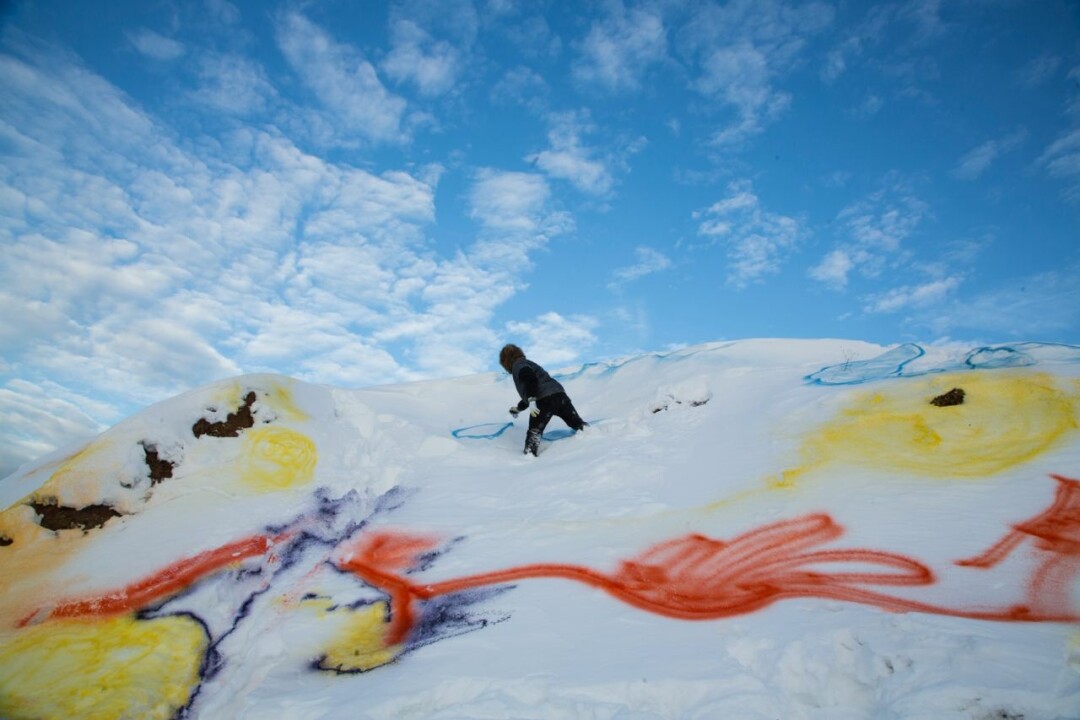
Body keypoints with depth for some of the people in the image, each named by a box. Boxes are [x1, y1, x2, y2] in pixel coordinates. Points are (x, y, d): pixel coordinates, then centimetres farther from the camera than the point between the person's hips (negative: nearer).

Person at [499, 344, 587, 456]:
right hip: (560, 395, 9)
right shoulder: (527, 364, 35)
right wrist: (518, 408, 55)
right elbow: (531, 393, 44)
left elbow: (531, 379, -17)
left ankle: (529, 455, -23)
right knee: (577, 423, 17)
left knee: (534, 431, -11)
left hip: (545, 400, -9)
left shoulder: (518, 365, 6)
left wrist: (531, 401, -23)